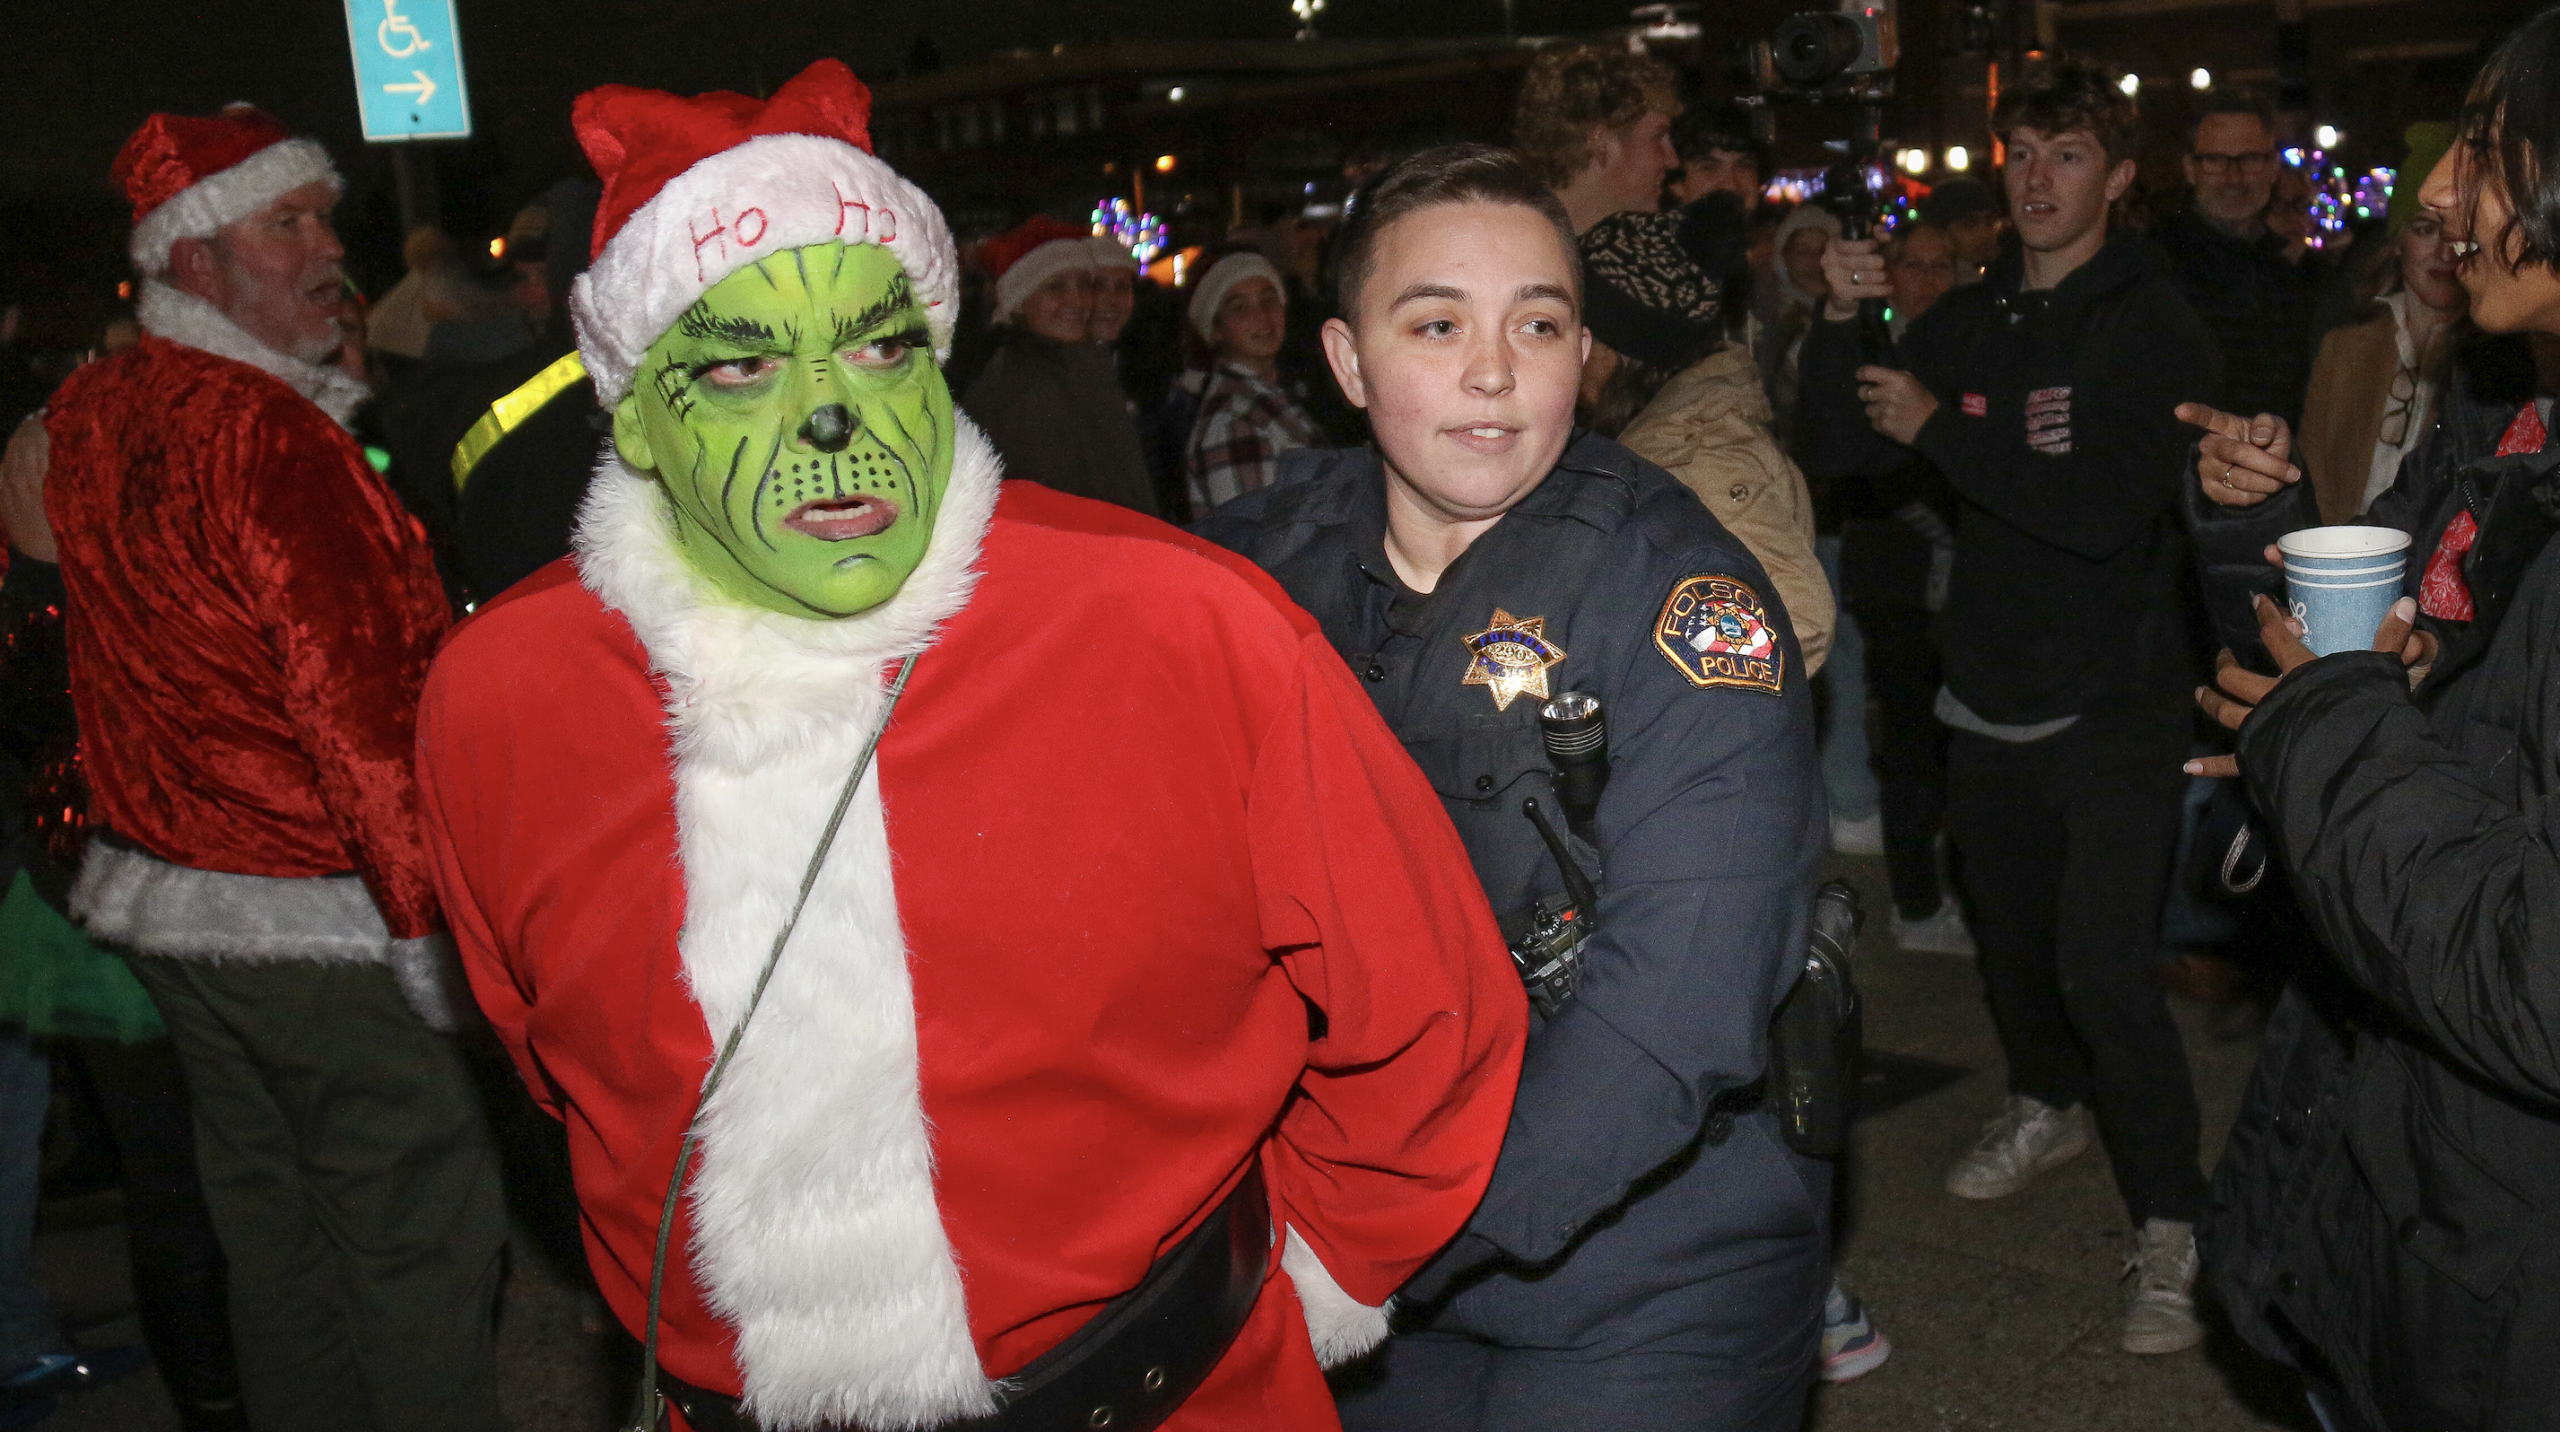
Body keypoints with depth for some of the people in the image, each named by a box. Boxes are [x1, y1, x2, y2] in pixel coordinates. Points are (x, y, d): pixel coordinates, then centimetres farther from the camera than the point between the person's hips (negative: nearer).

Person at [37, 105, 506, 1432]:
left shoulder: (88, 415, 9)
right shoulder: (263, 435, -19)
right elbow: (356, 699, -23)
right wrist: (430, 918, -19)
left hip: (159, 897, 9)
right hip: (317, 922, -9)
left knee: (269, 1224, 18)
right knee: (419, 1238, 1)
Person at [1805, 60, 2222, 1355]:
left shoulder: (2152, 327, -10)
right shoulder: (1965, 322, 8)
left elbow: (2110, 507, -23)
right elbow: (1850, 450, 2)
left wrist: (1938, 428, -19)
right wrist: (1837, 323, -12)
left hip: (2112, 702, -6)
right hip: (1988, 689, 6)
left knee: (2104, 965, -15)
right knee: (2010, 932, 20)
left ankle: (2169, 1223, -2)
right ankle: (2049, 1105, 45)